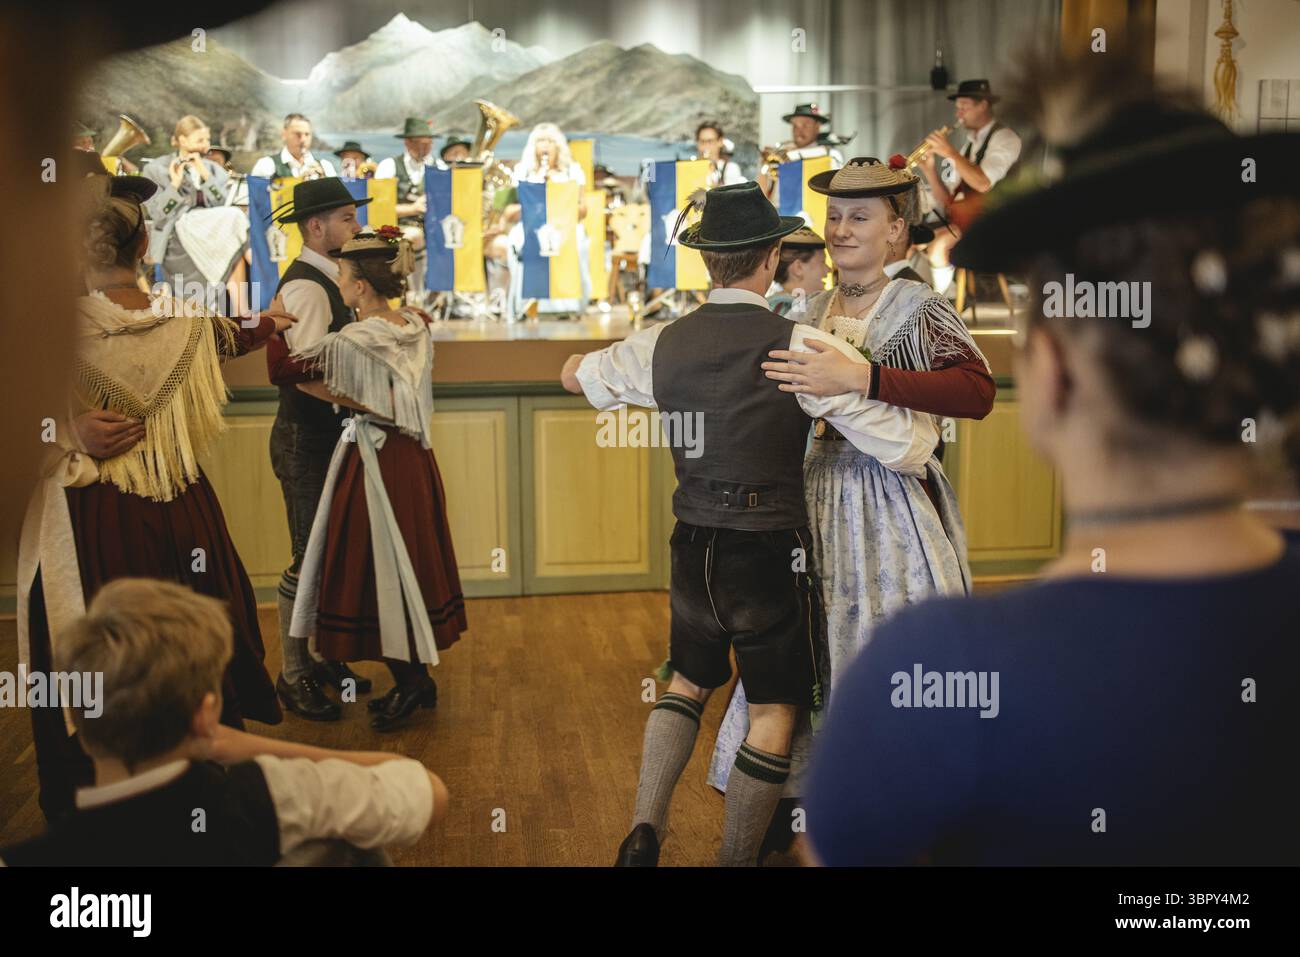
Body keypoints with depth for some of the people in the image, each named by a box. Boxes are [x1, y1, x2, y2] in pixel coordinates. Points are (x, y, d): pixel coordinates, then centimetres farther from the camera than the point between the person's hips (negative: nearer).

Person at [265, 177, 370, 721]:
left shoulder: (326, 281, 14)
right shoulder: (305, 288, -17)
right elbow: (308, 369, -27)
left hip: (326, 436, 10)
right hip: (306, 438, -10)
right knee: (309, 558, -2)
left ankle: (319, 657, 28)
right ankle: (294, 676, 10)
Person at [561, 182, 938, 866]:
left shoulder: (662, 345, -1)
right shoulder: (803, 348, -15)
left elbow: (574, 375, 19)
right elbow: (904, 448, -15)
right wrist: (930, 431, 6)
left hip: (694, 547, 5)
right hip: (769, 552, -5)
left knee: (689, 681, 24)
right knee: (774, 710, 10)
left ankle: (644, 832, 16)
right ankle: (735, 858, 17)